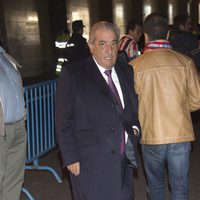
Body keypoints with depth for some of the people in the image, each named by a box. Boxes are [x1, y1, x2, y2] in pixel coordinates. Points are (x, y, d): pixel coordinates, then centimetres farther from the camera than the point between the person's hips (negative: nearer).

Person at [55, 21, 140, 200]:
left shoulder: (127, 73, 10)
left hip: (124, 163, 5)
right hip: (89, 164, -5)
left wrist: (135, 128, 5)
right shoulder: (72, 74, -6)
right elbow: (64, 122, -6)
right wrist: (71, 158, -10)